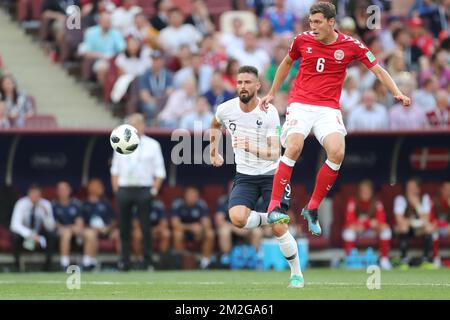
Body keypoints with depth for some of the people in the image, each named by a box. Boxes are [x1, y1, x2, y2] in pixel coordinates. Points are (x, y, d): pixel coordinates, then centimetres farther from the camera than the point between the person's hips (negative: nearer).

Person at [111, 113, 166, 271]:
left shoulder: (152, 145, 5)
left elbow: (160, 171, 4)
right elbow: (115, 169, 14)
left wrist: (154, 190, -5)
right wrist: (116, 189, 4)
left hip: (144, 190, -2)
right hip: (124, 189, 2)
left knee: (145, 227, -6)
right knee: (124, 227, 2)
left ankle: (148, 262, -3)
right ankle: (124, 262, 7)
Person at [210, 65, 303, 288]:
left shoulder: (269, 112, -17)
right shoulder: (226, 109, -6)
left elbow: (274, 153, -22)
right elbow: (215, 125, 21)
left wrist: (251, 148, -38)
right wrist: (214, 152, 22)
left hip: (271, 174, -3)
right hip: (245, 176, 3)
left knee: (279, 229, -11)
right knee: (237, 218, -25)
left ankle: (297, 273, 10)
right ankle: (269, 219, 6)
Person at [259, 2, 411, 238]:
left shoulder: (350, 46, -1)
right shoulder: (303, 40, 2)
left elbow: (378, 70, 6)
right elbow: (287, 63, 22)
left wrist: (397, 93, -7)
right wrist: (272, 93, 24)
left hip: (328, 108, 0)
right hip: (300, 105, 0)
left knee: (337, 152, -23)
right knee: (294, 147, -26)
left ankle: (312, 208, -7)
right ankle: (274, 205, -18)